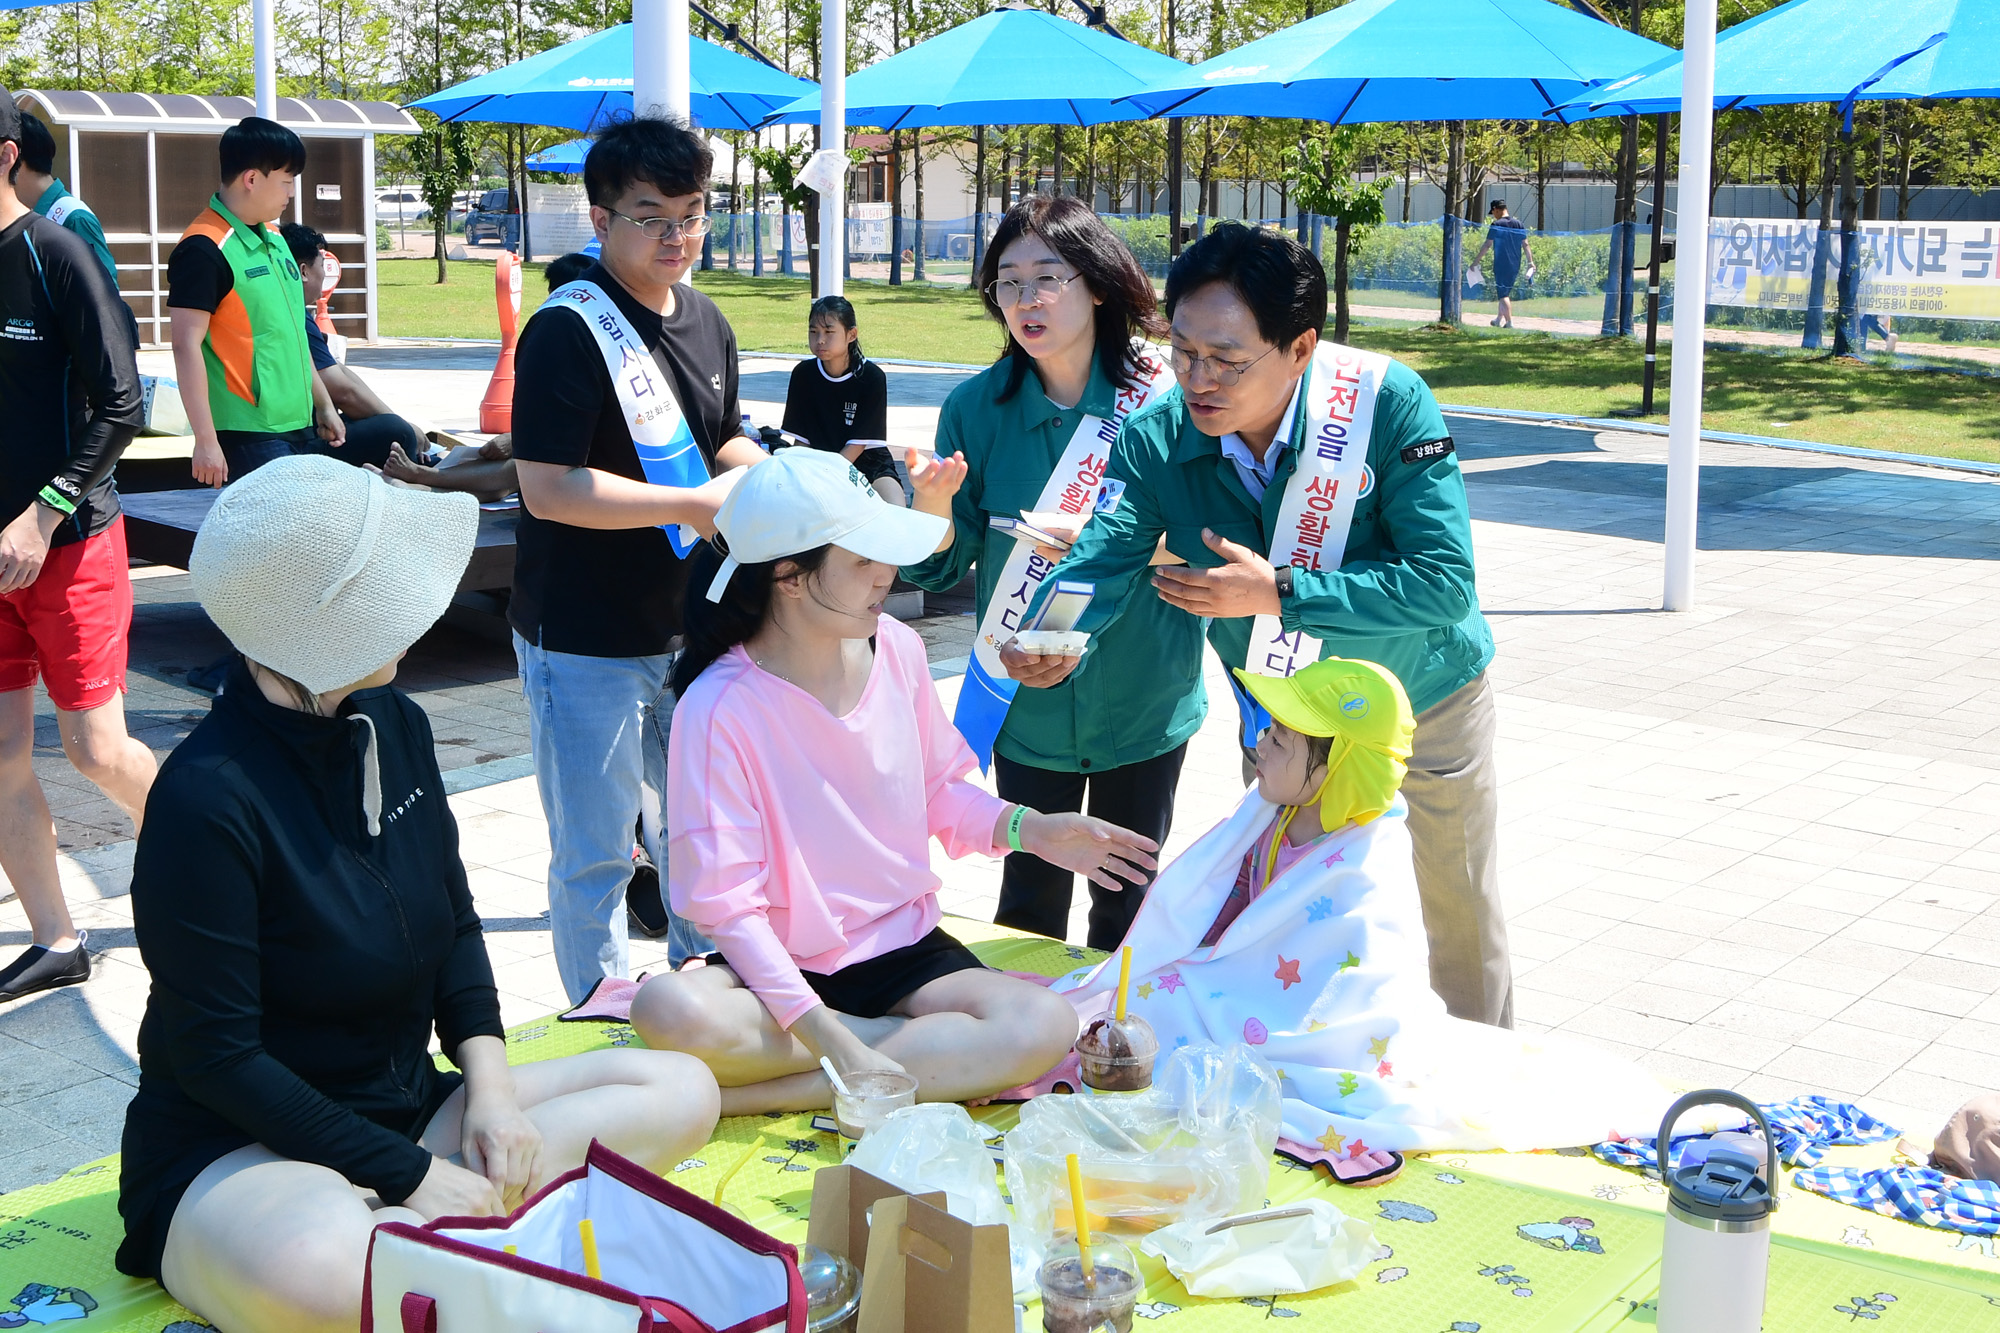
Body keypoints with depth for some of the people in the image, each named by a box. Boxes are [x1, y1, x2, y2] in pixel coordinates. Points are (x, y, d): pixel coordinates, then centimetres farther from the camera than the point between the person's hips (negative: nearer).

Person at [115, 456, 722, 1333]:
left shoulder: (393, 724, 2)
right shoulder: (209, 798, -21)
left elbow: (455, 922, 11)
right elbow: (216, 1056, -19)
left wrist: (487, 1080, -5)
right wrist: (412, 1173, -20)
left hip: (406, 1109, 8)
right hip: (231, 1154, -8)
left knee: (682, 1093, -5)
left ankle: (404, 1233, -14)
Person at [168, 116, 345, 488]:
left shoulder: (274, 239, 15)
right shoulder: (204, 250, -13)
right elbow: (186, 345, -17)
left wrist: (323, 404, 23)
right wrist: (206, 441, -19)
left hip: (300, 428, 9)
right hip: (249, 437, -9)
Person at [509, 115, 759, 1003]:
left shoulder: (707, 323, 8)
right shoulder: (567, 331, -17)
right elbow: (549, 488, -23)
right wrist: (697, 504, -21)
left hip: (689, 629, 8)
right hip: (585, 644, -7)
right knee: (595, 855, 5)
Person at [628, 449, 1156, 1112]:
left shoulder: (895, 648, -1)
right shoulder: (721, 707, -17)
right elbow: (725, 900, -20)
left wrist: (1029, 828, -5)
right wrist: (827, 1036, -29)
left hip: (905, 951, 4)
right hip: (784, 967, -3)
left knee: (1044, 1025, -25)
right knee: (669, 1011, -36)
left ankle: (748, 1096, -20)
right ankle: (943, 1058, -19)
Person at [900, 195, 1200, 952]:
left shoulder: (1164, 400, -10)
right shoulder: (976, 407, -4)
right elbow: (944, 570, -2)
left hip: (1143, 702, 0)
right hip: (1028, 710, 1)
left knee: (1128, 902, 15)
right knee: (1031, 897, 10)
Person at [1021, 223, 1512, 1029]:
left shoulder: (1387, 405, -31)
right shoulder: (1157, 439, -22)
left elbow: (1445, 582, -35)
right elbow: (1104, 556, -32)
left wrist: (1278, 593, -40)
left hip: (1425, 693, -2)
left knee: (1459, 906, 16)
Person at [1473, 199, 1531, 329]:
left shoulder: (1496, 225, -9)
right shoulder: (1519, 224, 6)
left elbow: (1487, 245, -11)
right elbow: (1525, 244, 4)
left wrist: (1476, 261, -6)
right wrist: (1530, 262, 6)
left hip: (1501, 264, -6)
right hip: (1515, 264, 6)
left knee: (1503, 294, -2)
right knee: (1506, 292, 20)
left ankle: (1509, 321, -10)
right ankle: (1500, 319, 29)